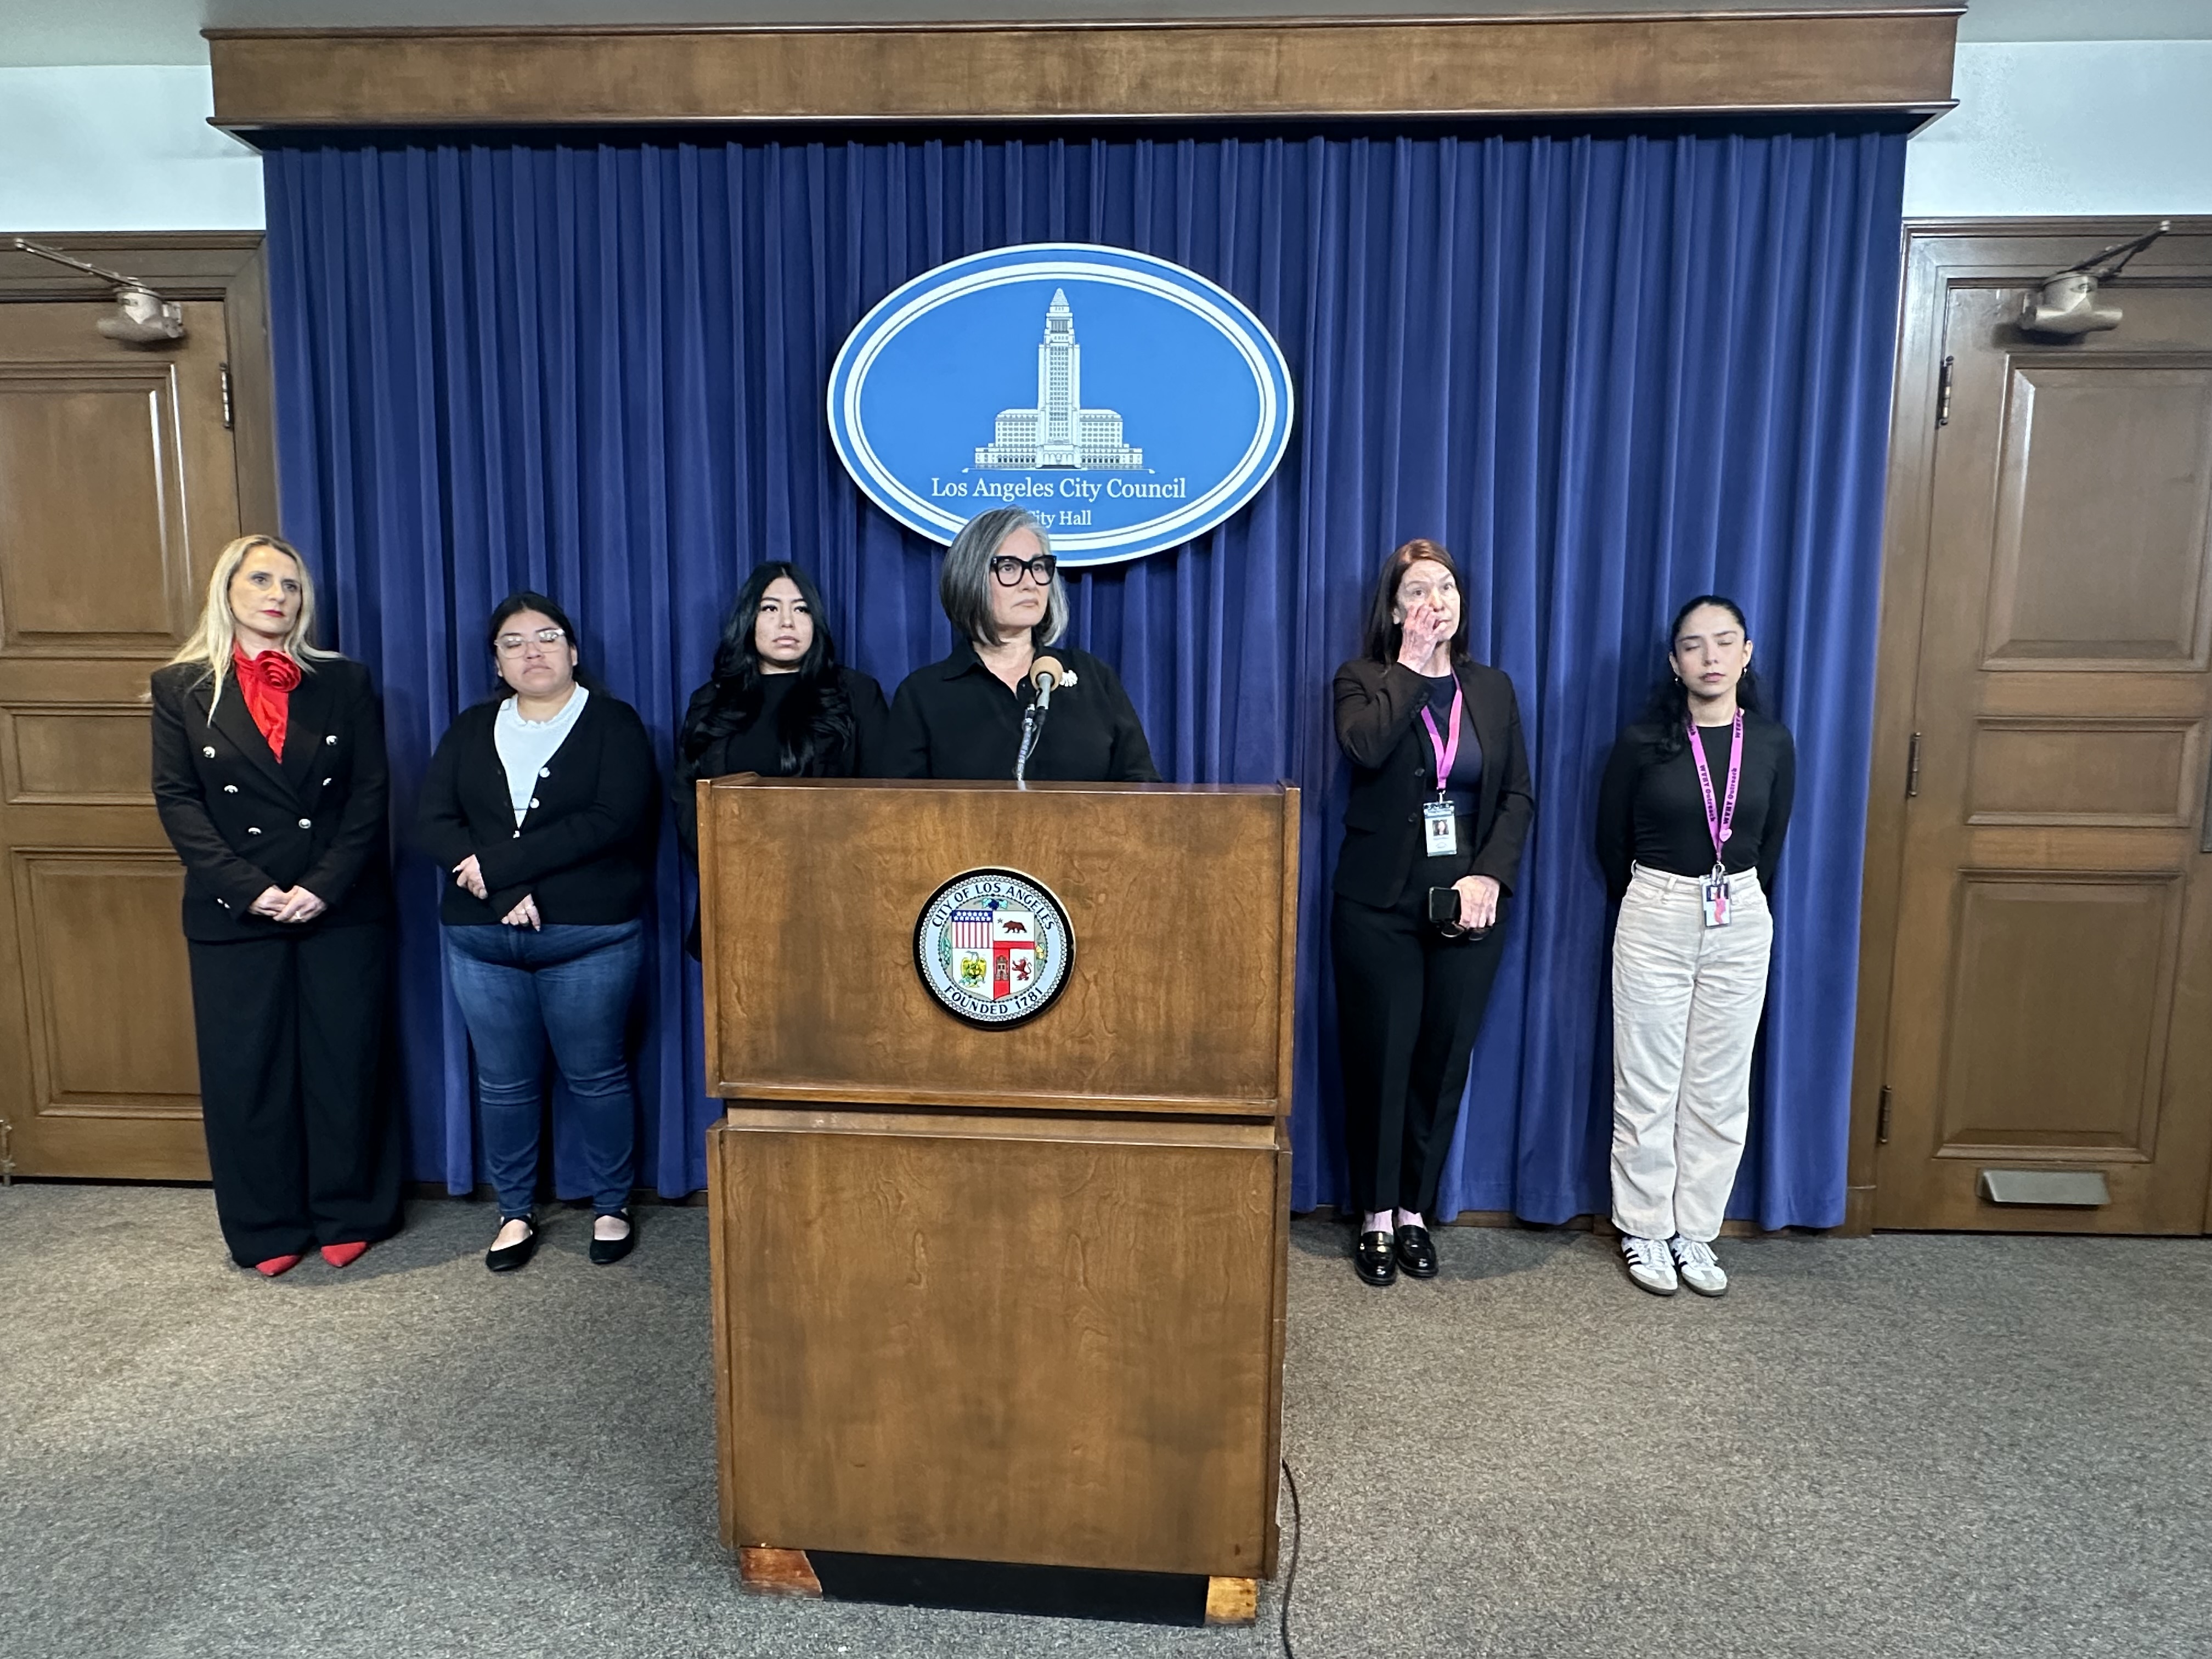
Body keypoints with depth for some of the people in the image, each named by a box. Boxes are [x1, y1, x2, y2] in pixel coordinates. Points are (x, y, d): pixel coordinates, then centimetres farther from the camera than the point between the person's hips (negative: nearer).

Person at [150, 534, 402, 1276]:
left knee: (346, 1064, 6)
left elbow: (370, 795, 0)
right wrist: (249, 889, -13)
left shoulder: (344, 682, 5)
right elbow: (177, 801, -2)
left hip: (342, 909, 0)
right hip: (233, 913, 0)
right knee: (245, 1071, 6)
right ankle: (267, 1229, 19)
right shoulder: (181, 687, 5)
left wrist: (325, 886, -12)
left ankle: (349, 1217, 19)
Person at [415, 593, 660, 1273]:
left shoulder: (613, 723, -1)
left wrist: (498, 863, -17)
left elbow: (613, 820, -15)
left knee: (596, 1077, 6)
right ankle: (515, 1213, 27)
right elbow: (435, 821, 0)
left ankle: (612, 1207, 22)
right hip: (481, 939, 4)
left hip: (589, 938, -3)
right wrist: (507, 891, -17)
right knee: (503, 1082, 11)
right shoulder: (471, 730, 11)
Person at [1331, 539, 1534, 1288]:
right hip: (1381, 902, -3)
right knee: (1380, 1059, 3)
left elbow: (1519, 795, 6)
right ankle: (1375, 1218, 17)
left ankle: (1416, 1211, 22)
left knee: (1444, 1060, 7)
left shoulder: (1494, 689, 11)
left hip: (1468, 903, 3)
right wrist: (1412, 666, -12)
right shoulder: (1363, 680, 1)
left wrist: (1490, 874, -9)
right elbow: (1364, 747, -22)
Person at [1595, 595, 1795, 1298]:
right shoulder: (1643, 741, -7)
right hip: (1656, 921, -2)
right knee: (1648, 1085, 4)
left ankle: (1696, 1232, 22)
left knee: (1719, 1087, 9)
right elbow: (1611, 841, 4)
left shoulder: (1772, 742, 0)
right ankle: (1644, 1230, 18)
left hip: (1741, 924, 2)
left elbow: (1770, 844, 11)